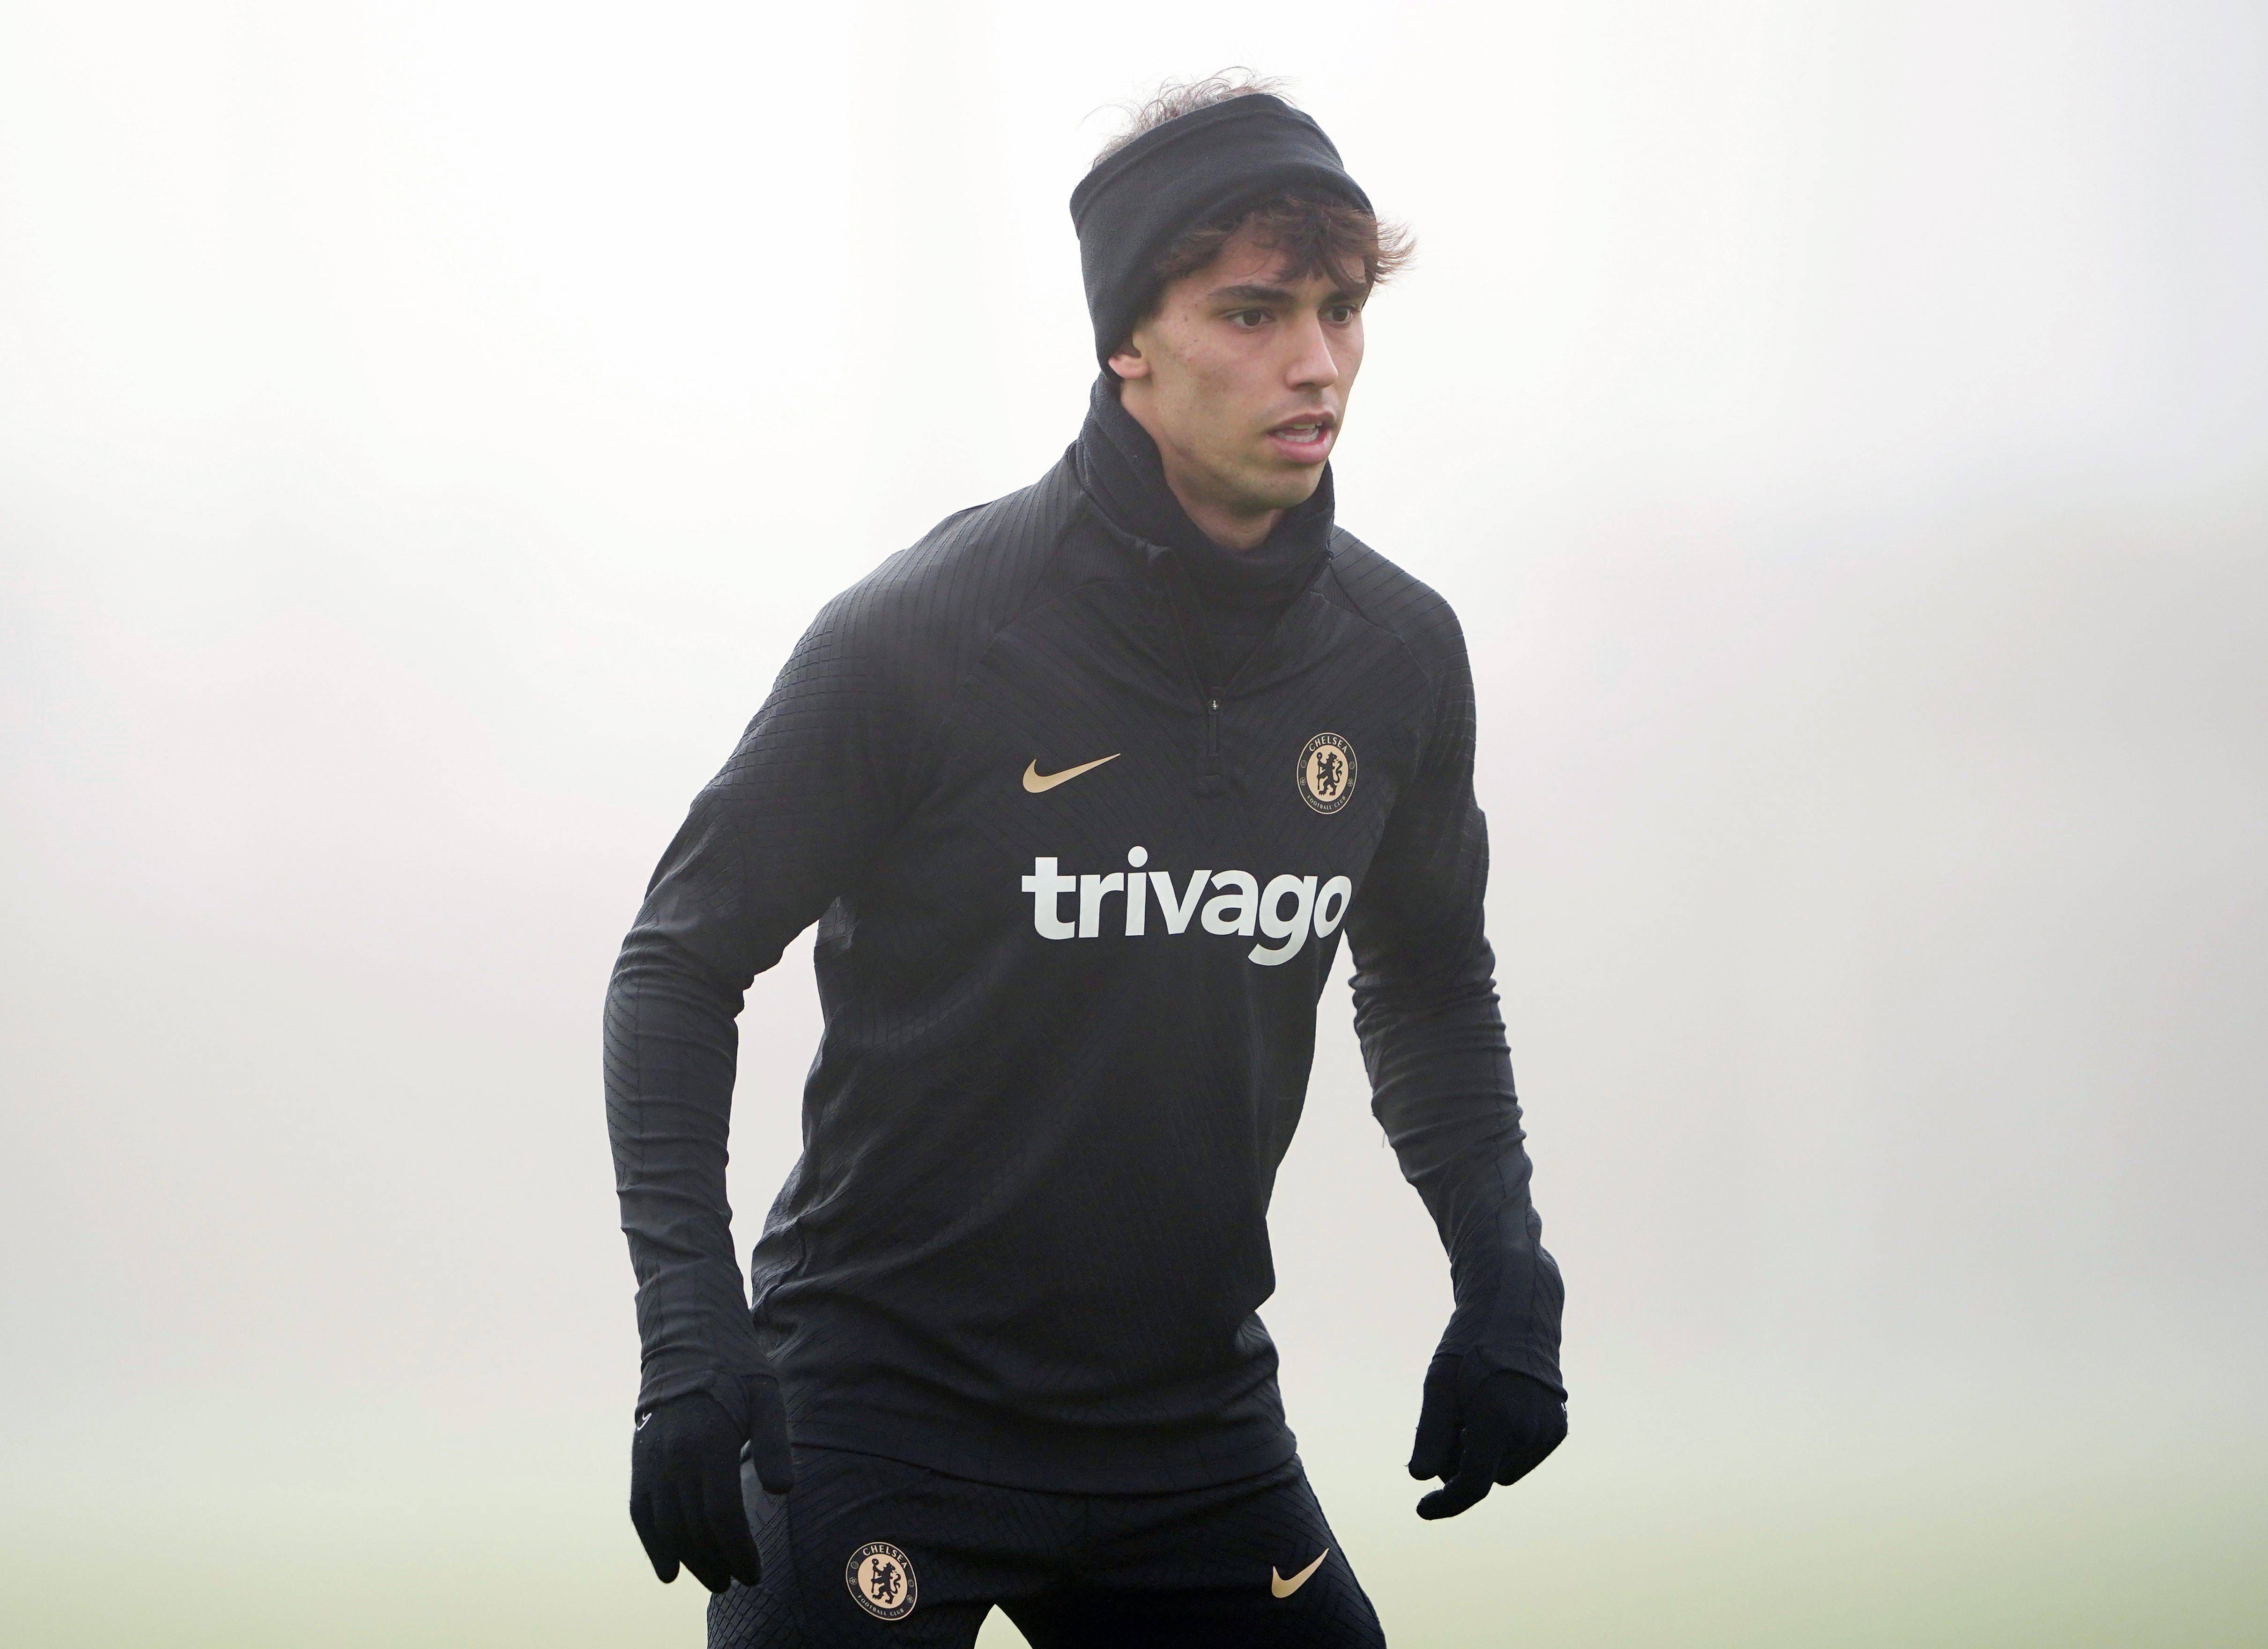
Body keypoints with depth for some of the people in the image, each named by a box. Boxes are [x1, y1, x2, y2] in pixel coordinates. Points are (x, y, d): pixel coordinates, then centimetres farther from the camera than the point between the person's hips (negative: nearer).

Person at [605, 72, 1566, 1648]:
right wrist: (690, 1333, -16)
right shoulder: (921, 636, -14)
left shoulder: (1397, 657, 0)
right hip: (880, 1414, -4)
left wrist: (1505, 1279, 4)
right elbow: (682, 967, -7)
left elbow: (1432, 986, 17)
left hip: (1195, 1430, 4)